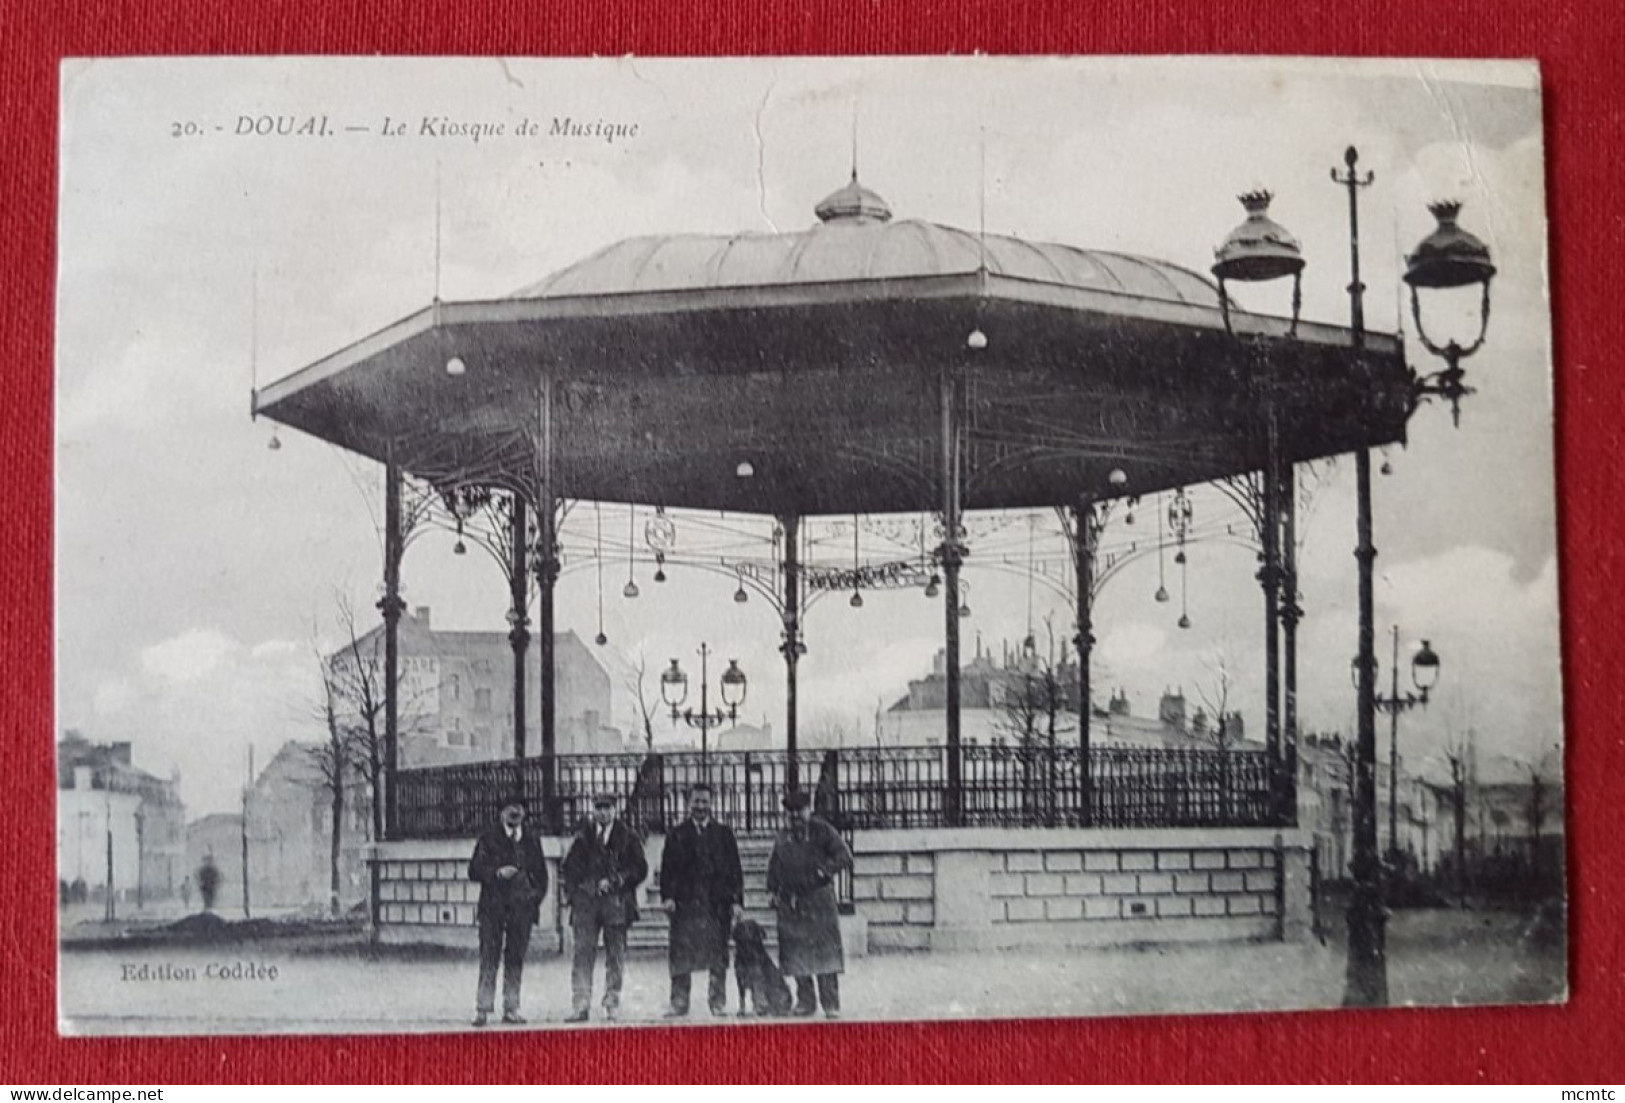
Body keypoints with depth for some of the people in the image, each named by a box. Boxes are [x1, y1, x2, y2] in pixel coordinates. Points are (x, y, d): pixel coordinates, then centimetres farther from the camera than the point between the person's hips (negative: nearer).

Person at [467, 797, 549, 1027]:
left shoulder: (532, 841, 14)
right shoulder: (488, 840, 5)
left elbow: (541, 872, 19)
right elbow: (474, 870, 2)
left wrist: (537, 895, 5)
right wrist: (498, 873, -13)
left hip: (522, 907, 3)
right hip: (493, 907, -3)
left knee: (516, 959, 4)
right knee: (489, 958, -6)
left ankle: (511, 1008, 9)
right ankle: (483, 1008, -4)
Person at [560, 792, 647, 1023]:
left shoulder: (628, 837, 7)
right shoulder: (583, 836, 12)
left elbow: (640, 869, 3)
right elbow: (568, 868, 17)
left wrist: (614, 882, -7)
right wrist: (572, 891, 3)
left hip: (615, 902, -1)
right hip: (586, 902, 1)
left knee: (615, 957, 2)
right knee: (583, 953, -5)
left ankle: (612, 1007, 7)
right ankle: (579, 1006, -6)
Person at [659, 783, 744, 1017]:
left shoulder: (723, 833, 11)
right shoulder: (677, 835, 10)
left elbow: (734, 869, 8)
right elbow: (668, 868, 5)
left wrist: (737, 901, 0)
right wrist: (667, 896, -9)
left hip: (717, 903, 1)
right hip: (685, 903, -1)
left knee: (718, 956, 1)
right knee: (681, 955, -3)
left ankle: (718, 1002, 8)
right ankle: (679, 1004, 2)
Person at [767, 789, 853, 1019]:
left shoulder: (823, 832, 1)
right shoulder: (783, 838, 15)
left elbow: (844, 856, -4)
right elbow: (774, 866, 21)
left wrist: (826, 869, -18)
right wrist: (771, 890, 9)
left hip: (818, 899, -4)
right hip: (790, 903, 4)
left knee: (825, 952, -8)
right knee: (796, 954, 5)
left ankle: (831, 1003, -6)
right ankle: (805, 1001, 14)